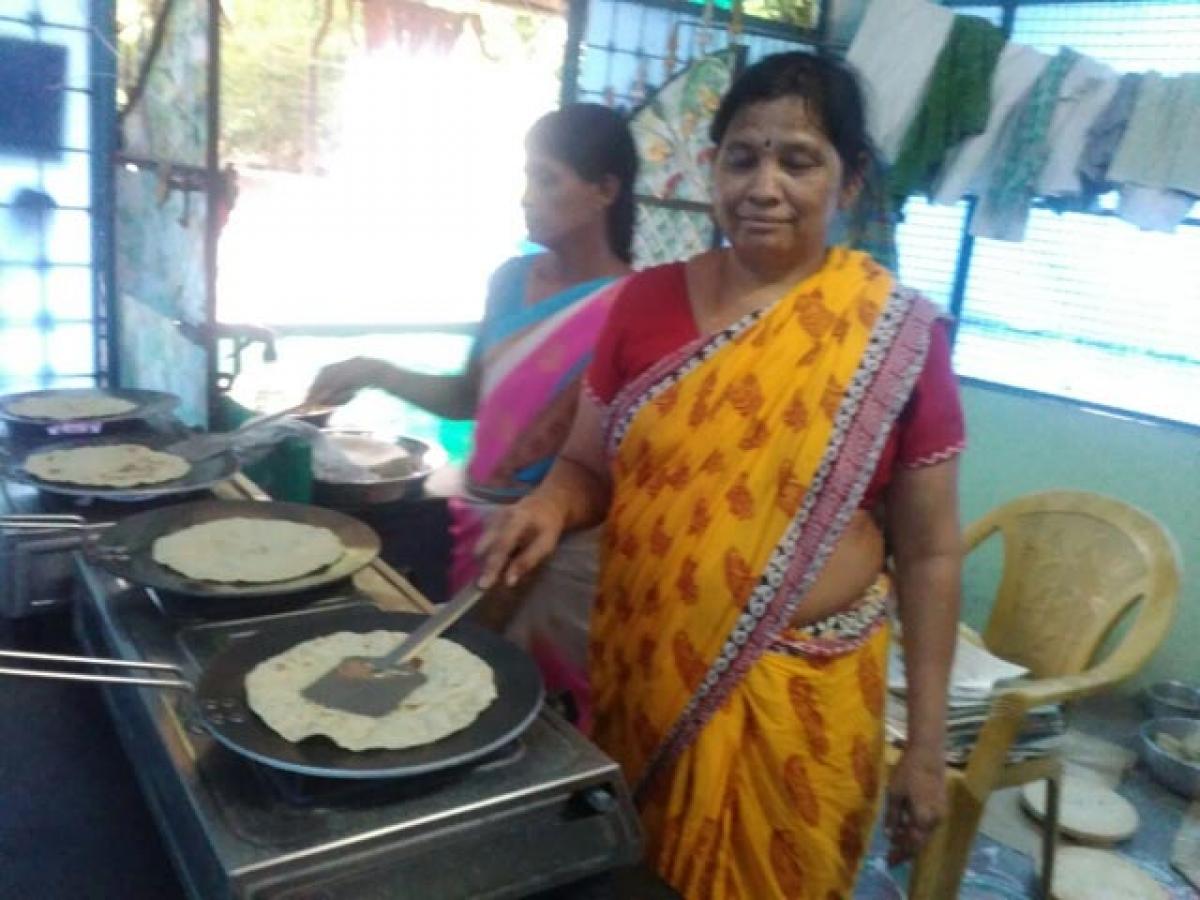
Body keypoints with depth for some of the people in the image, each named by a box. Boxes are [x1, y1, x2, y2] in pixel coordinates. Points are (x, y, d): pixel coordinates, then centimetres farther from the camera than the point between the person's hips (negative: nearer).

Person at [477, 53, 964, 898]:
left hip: (795, 698, -2)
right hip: (640, 675, 3)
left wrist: (927, 744, -3)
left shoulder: (900, 336, -9)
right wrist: (550, 506, -16)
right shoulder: (646, 302, -2)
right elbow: (587, 466, 7)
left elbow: (928, 552, -4)